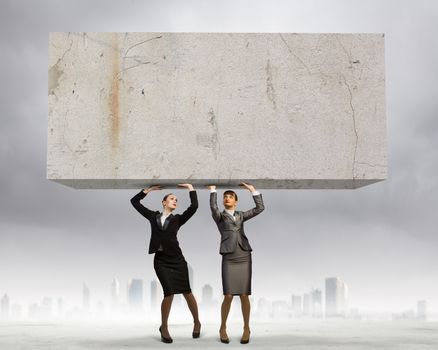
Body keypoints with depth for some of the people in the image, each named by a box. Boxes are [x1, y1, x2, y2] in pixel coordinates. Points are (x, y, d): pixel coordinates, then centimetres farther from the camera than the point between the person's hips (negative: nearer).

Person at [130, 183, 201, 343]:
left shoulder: (177, 219, 8)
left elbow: (194, 206, -6)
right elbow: (134, 201, 13)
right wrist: (149, 189, 16)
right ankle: (164, 327, 9)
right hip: (160, 260, 0)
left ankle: (197, 322, 21)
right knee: (169, 293, -9)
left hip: (177, 258, 1)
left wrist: (190, 187, 2)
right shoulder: (153, 216, 10)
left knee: (186, 291, 2)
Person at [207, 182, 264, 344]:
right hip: (229, 259, -2)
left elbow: (260, 208, 9)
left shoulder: (241, 215, 16)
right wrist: (212, 190, -12)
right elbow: (213, 208, -15)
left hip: (244, 258, 2)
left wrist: (253, 190, 9)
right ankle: (223, 328, 11)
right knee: (228, 296, -6)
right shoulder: (219, 216, 8)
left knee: (244, 296, 2)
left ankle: (246, 329, 14)